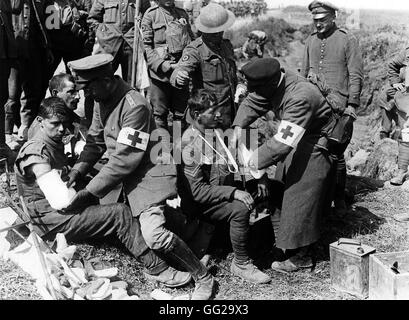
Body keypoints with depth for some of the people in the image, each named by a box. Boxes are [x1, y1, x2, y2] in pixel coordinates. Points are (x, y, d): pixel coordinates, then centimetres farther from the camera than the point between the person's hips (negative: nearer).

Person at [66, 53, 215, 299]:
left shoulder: (135, 106, -24)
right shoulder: (102, 102, 5)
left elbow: (125, 159, -25)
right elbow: (96, 141, 14)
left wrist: (89, 192, -22)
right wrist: (79, 168, -3)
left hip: (149, 172, -10)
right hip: (122, 174, 10)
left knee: (154, 234, -24)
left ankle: (203, 278, -2)